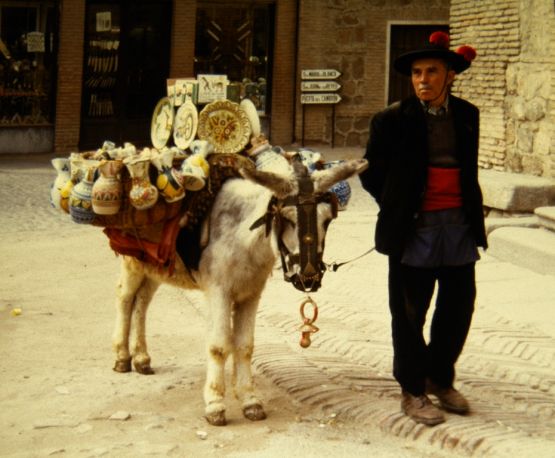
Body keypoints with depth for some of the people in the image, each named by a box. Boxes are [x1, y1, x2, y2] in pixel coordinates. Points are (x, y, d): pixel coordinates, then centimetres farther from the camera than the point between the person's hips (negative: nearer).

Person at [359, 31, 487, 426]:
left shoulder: (467, 115, 6)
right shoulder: (394, 119, -7)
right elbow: (372, 173, 1)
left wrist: (473, 218, 9)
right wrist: (398, 208, 1)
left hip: (459, 226, 4)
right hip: (414, 230, -4)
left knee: (459, 307, 12)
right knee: (410, 312, 5)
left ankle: (441, 379, 32)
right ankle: (413, 391, 20)